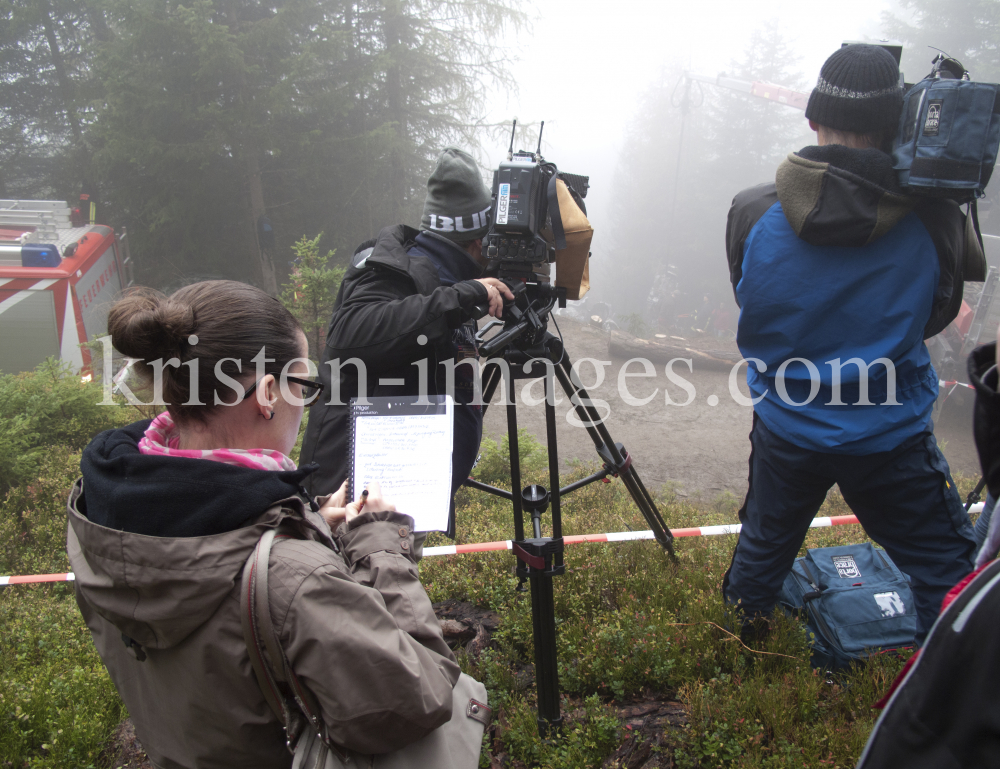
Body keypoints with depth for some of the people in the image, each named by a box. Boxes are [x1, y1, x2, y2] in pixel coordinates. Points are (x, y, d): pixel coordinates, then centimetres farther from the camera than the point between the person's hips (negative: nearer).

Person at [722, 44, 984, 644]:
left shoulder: (753, 214, -14)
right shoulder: (930, 219, -15)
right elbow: (939, 313, 3)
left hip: (785, 430, 3)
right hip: (891, 435, -2)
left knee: (764, 546, 24)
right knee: (949, 571, 17)